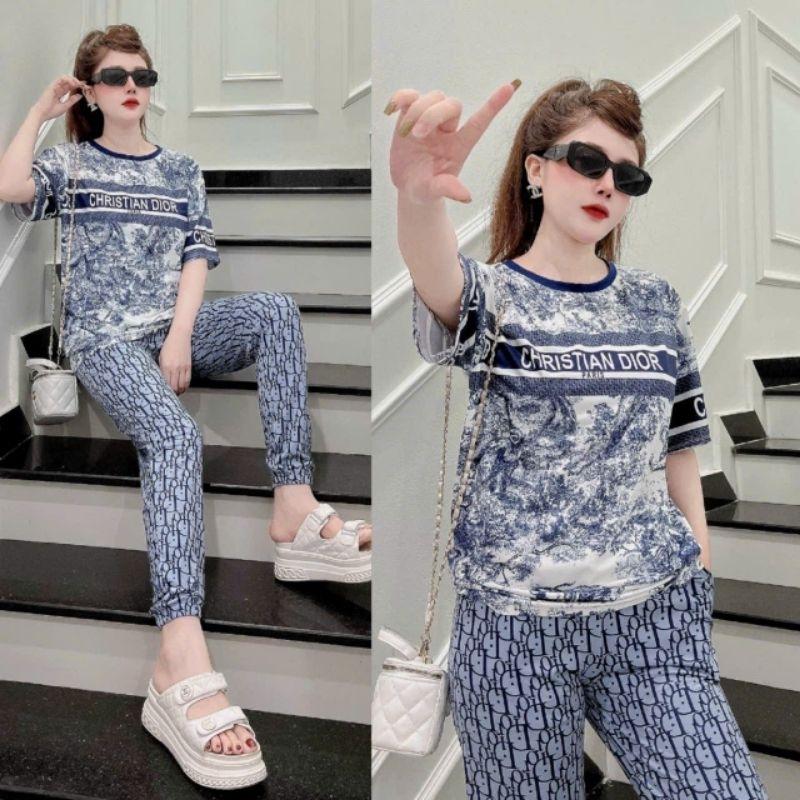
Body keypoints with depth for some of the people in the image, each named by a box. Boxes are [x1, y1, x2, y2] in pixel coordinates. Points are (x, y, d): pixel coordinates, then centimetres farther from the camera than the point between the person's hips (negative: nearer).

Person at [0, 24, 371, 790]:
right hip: (105, 338, -4)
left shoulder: (181, 169, 20)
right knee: (175, 434, -36)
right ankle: (181, 660, -51)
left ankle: (295, 508, -33)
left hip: (175, 329, 4)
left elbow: (196, 256, 7)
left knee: (274, 308, -29)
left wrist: (181, 335, -9)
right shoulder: (71, 162, 13)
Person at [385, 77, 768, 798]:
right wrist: (419, 194, -50)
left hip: (657, 618, 3)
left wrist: (701, 574, 9)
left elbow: (678, 453, 15)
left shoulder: (657, 303, 8)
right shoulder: (489, 296, -3)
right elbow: (437, 277, -28)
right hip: (515, 627, -2)